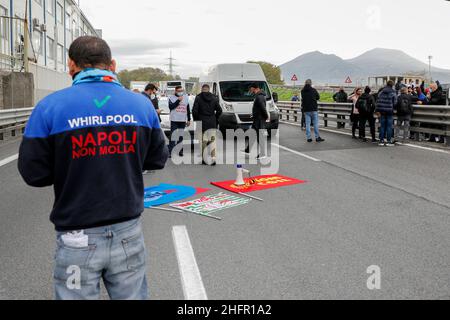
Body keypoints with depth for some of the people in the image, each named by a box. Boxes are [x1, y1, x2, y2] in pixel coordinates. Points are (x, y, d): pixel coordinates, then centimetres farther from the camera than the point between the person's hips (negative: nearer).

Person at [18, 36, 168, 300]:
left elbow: (33, 173, -6)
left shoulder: (50, 107, -10)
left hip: (78, 239, -2)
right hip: (129, 233, 2)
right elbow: (158, 160, 8)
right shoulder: (142, 104, -2)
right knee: (132, 296, 19)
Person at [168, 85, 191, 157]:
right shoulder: (172, 98, 1)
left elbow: (188, 109, 16)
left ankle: (180, 151, 15)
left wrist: (188, 120, 14)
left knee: (181, 136, 8)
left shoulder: (186, 98, 11)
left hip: (183, 120, 4)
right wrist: (178, 100, -18)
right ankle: (170, 151, -7)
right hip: (174, 120, -3)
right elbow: (171, 106, -15)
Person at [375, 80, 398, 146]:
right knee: (389, 126, 1)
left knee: (382, 126, 8)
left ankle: (381, 141, 9)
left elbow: (378, 101, 2)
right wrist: (392, 107, 14)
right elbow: (395, 102, -7)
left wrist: (377, 110, 4)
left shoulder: (381, 92, 5)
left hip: (382, 111, 4)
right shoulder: (393, 92, -5)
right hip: (389, 111, -4)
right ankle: (388, 141, 1)